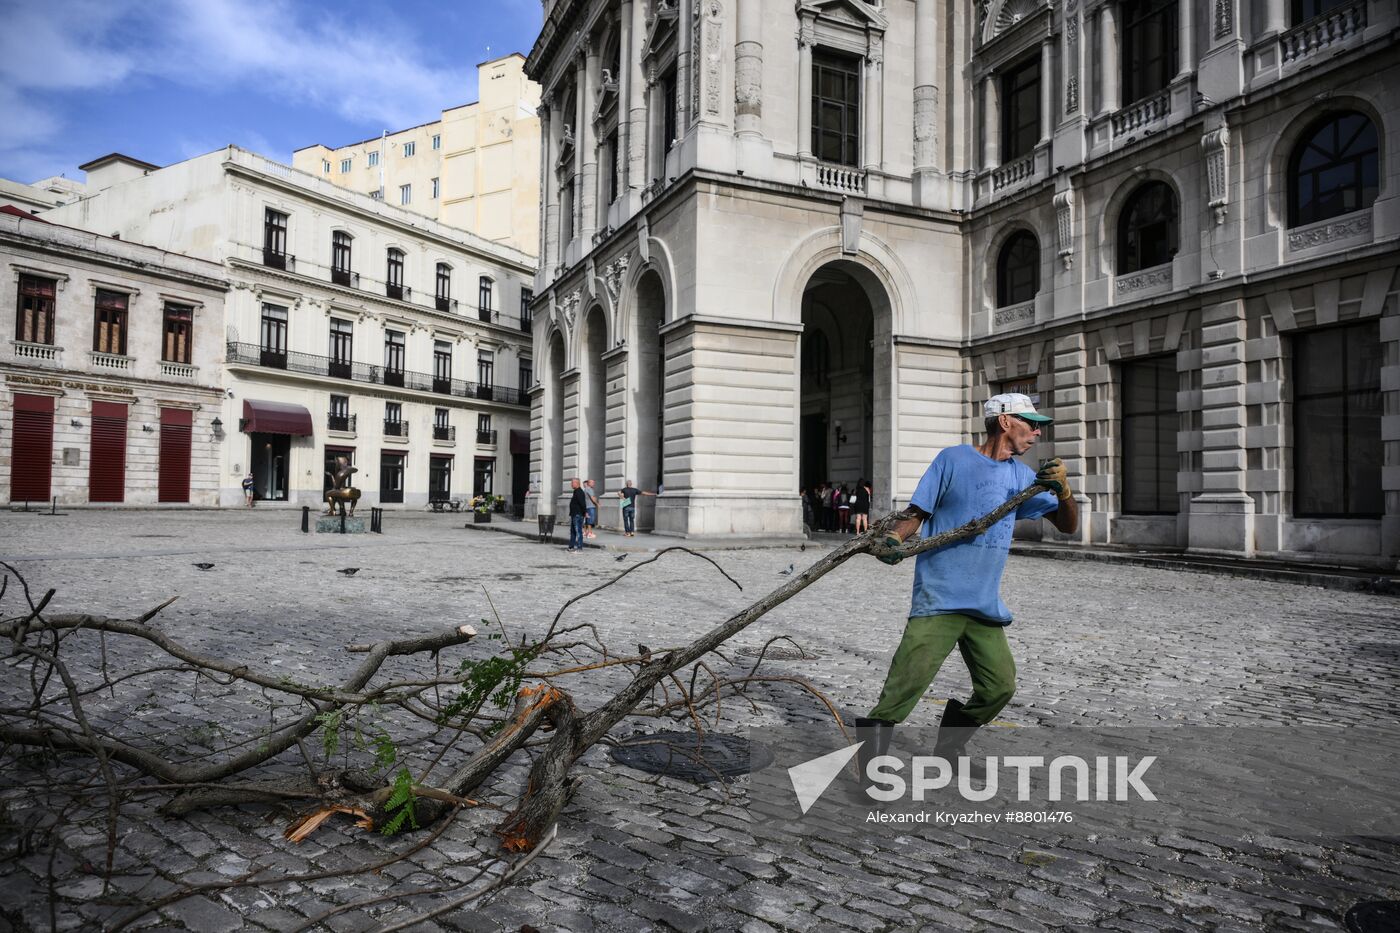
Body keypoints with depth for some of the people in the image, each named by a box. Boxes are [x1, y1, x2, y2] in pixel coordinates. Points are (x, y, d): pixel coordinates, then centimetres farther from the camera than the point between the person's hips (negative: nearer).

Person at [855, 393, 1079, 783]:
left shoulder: (1021, 475, 13)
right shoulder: (953, 459, -4)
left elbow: (1068, 525, 13)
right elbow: (915, 513, -3)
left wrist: (1063, 490, -7)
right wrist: (893, 538, -24)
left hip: (986, 605, 7)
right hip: (938, 600, -6)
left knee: (999, 687, 8)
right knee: (906, 686, -16)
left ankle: (946, 752, 29)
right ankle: (870, 759, -1)